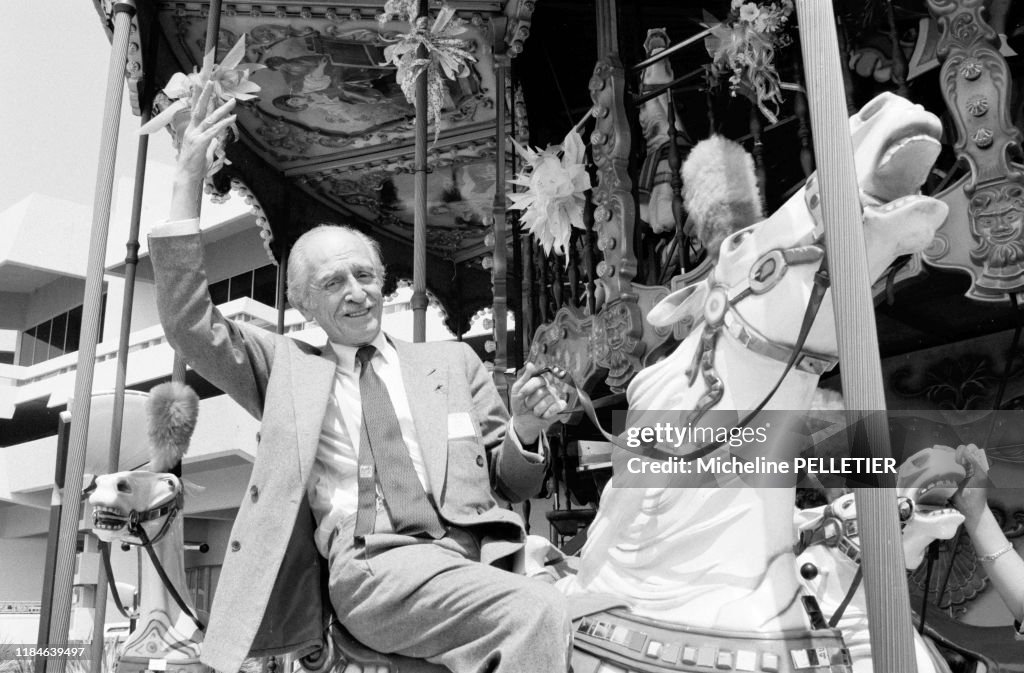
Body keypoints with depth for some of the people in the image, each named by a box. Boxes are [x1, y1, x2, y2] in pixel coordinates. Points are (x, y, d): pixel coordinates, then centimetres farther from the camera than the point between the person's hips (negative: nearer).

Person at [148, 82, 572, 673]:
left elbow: (511, 483, 22)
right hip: (372, 567, -3)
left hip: (479, 558, 3)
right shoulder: (286, 367, 20)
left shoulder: (453, 362, 22)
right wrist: (189, 182, 2)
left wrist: (525, 432, -2)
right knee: (541, 613, -30)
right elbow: (191, 323, 8)